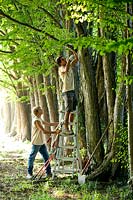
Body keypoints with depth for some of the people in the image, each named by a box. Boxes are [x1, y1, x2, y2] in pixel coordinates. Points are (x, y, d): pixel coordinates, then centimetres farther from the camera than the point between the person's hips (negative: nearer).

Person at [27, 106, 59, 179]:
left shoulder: (40, 119, 12)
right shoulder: (36, 120, -18)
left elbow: (48, 124, 24)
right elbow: (44, 131, -23)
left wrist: (58, 123, 22)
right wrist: (54, 132, -21)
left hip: (42, 142, 9)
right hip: (36, 143, -9)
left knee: (46, 157, 8)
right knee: (32, 157, 3)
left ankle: (48, 172, 14)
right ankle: (29, 173, 11)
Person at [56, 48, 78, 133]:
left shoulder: (70, 66, 14)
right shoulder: (61, 68, -8)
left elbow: (77, 58, 13)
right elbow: (66, 70, -31)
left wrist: (72, 50, 4)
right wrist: (69, 60, -24)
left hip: (72, 90, 8)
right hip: (67, 91, -8)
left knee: (73, 110, 7)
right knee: (68, 110, -12)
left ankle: (71, 128, 11)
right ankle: (66, 128, -10)